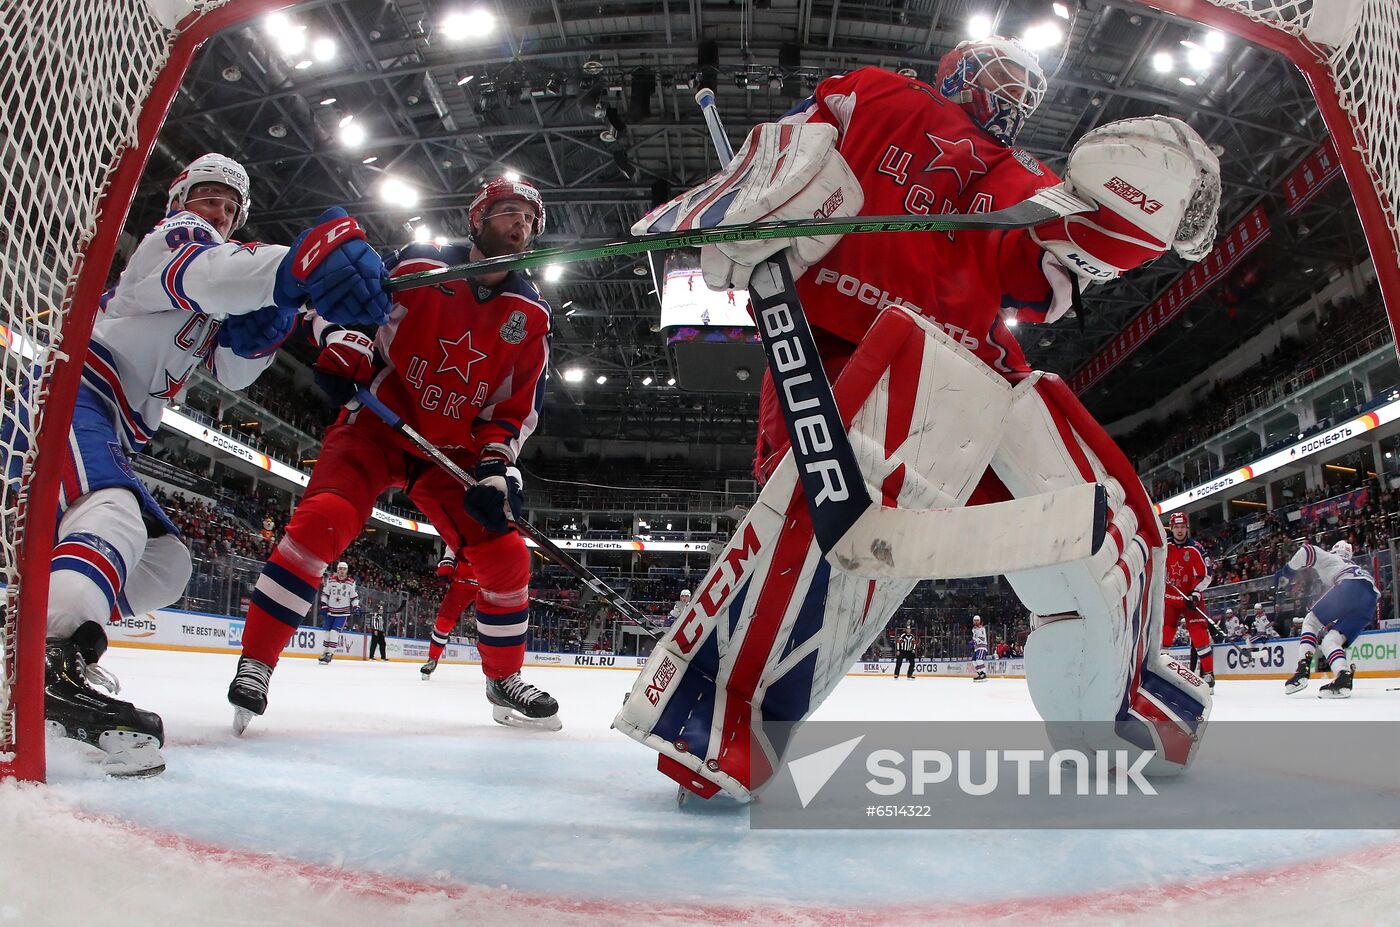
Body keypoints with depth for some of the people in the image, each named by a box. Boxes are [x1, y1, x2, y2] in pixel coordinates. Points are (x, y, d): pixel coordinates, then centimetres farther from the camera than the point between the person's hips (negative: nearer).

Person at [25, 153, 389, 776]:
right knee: (114, 516, -37)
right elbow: (207, 271, -27)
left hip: (109, 437, 10)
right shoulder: (173, 236, 0)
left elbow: (232, 370, 12)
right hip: (69, 394, -10)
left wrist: (263, 323, -11)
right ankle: (52, 666, -54)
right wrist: (297, 265, -48)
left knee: (166, 565, 8)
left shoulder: (208, 303, 27)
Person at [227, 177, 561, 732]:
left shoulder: (532, 315, 0)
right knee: (322, 519, -26)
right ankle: (255, 662, -13)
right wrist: (340, 351, -13)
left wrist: (495, 463, -12)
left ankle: (505, 682, 13)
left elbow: (519, 404, 1)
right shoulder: (417, 266, -6)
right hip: (377, 425, -3)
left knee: (505, 555, -6)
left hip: (455, 450, 3)